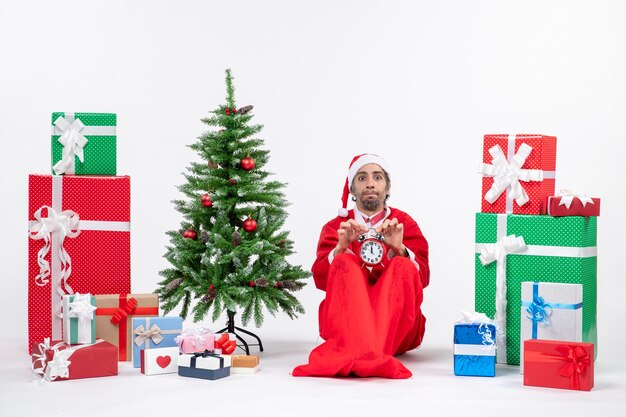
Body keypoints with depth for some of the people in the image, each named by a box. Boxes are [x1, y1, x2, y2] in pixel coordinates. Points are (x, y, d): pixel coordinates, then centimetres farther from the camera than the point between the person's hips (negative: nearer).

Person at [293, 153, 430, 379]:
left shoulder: (405, 224, 11)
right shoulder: (335, 227, 10)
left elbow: (422, 278, -4)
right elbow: (320, 280, -4)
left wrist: (400, 248, -22)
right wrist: (340, 246, -20)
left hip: (397, 327, 0)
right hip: (345, 322, 0)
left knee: (402, 266, -24)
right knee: (344, 263, -23)